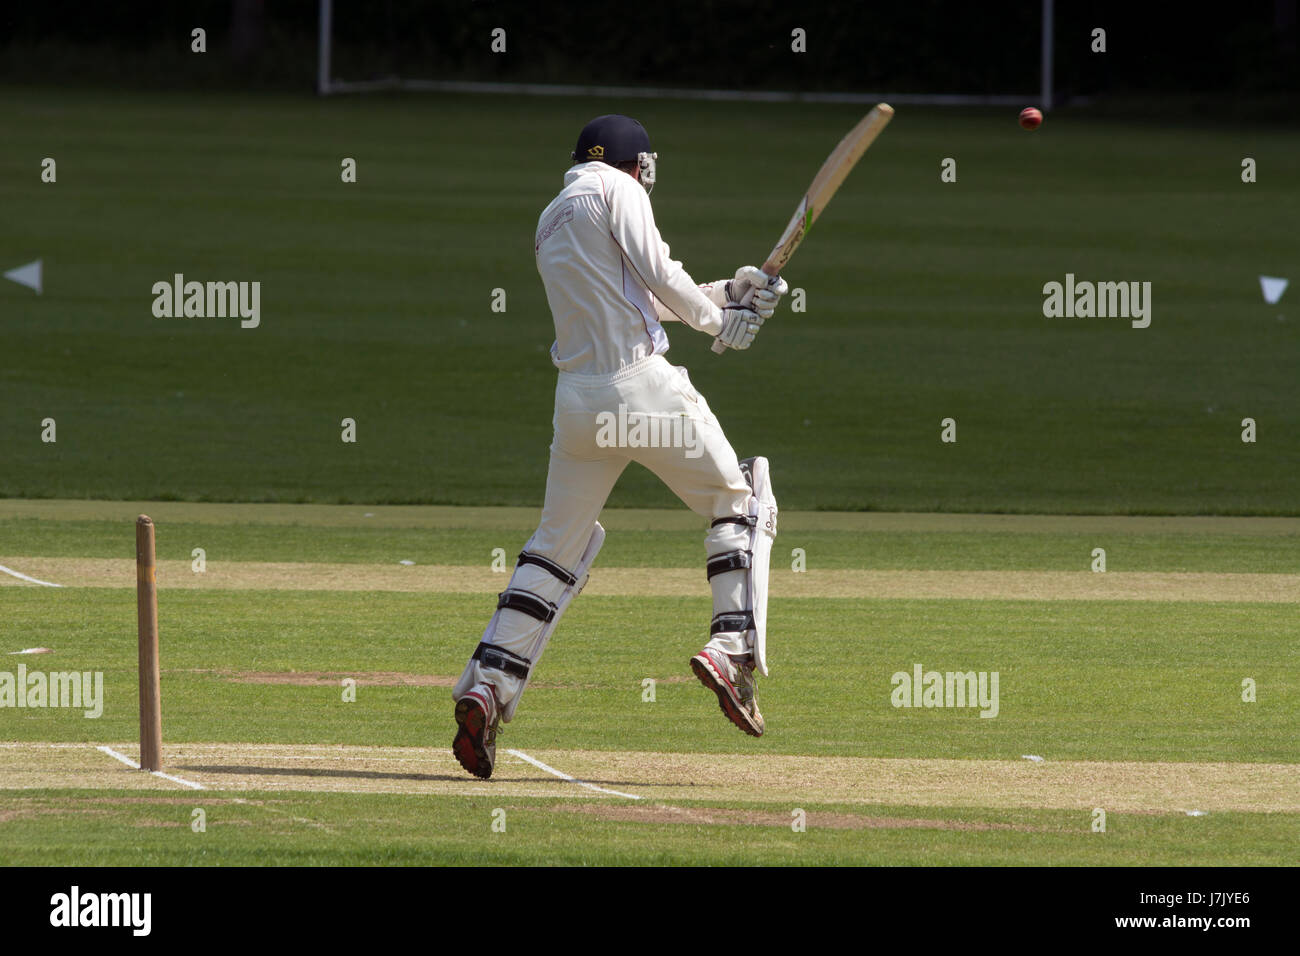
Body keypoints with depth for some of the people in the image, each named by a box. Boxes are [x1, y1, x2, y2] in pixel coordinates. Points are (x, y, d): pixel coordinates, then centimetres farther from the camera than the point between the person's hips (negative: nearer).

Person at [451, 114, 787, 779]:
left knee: (556, 546, 12)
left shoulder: (550, 221, 23)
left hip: (578, 396, 6)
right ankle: (733, 645, -8)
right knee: (737, 503, 9)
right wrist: (719, 321, 9)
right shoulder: (617, 190, 1)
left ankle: (487, 687, -1)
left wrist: (728, 290, 23)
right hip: (643, 384, -6)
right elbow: (657, 274, -7)